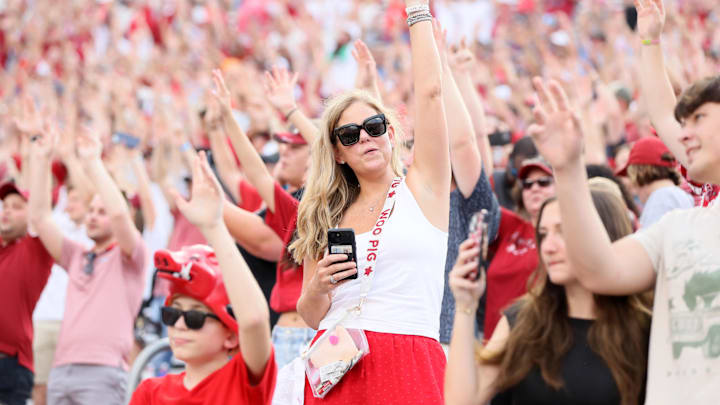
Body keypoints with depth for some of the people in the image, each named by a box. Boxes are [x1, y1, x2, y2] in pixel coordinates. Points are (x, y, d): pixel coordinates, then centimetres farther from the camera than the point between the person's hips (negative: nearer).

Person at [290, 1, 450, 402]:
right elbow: (311, 316, 16)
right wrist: (317, 289, -7)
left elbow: (430, 91, -3)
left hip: (409, 369, -3)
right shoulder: (329, 217, 14)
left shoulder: (422, 188, 5)